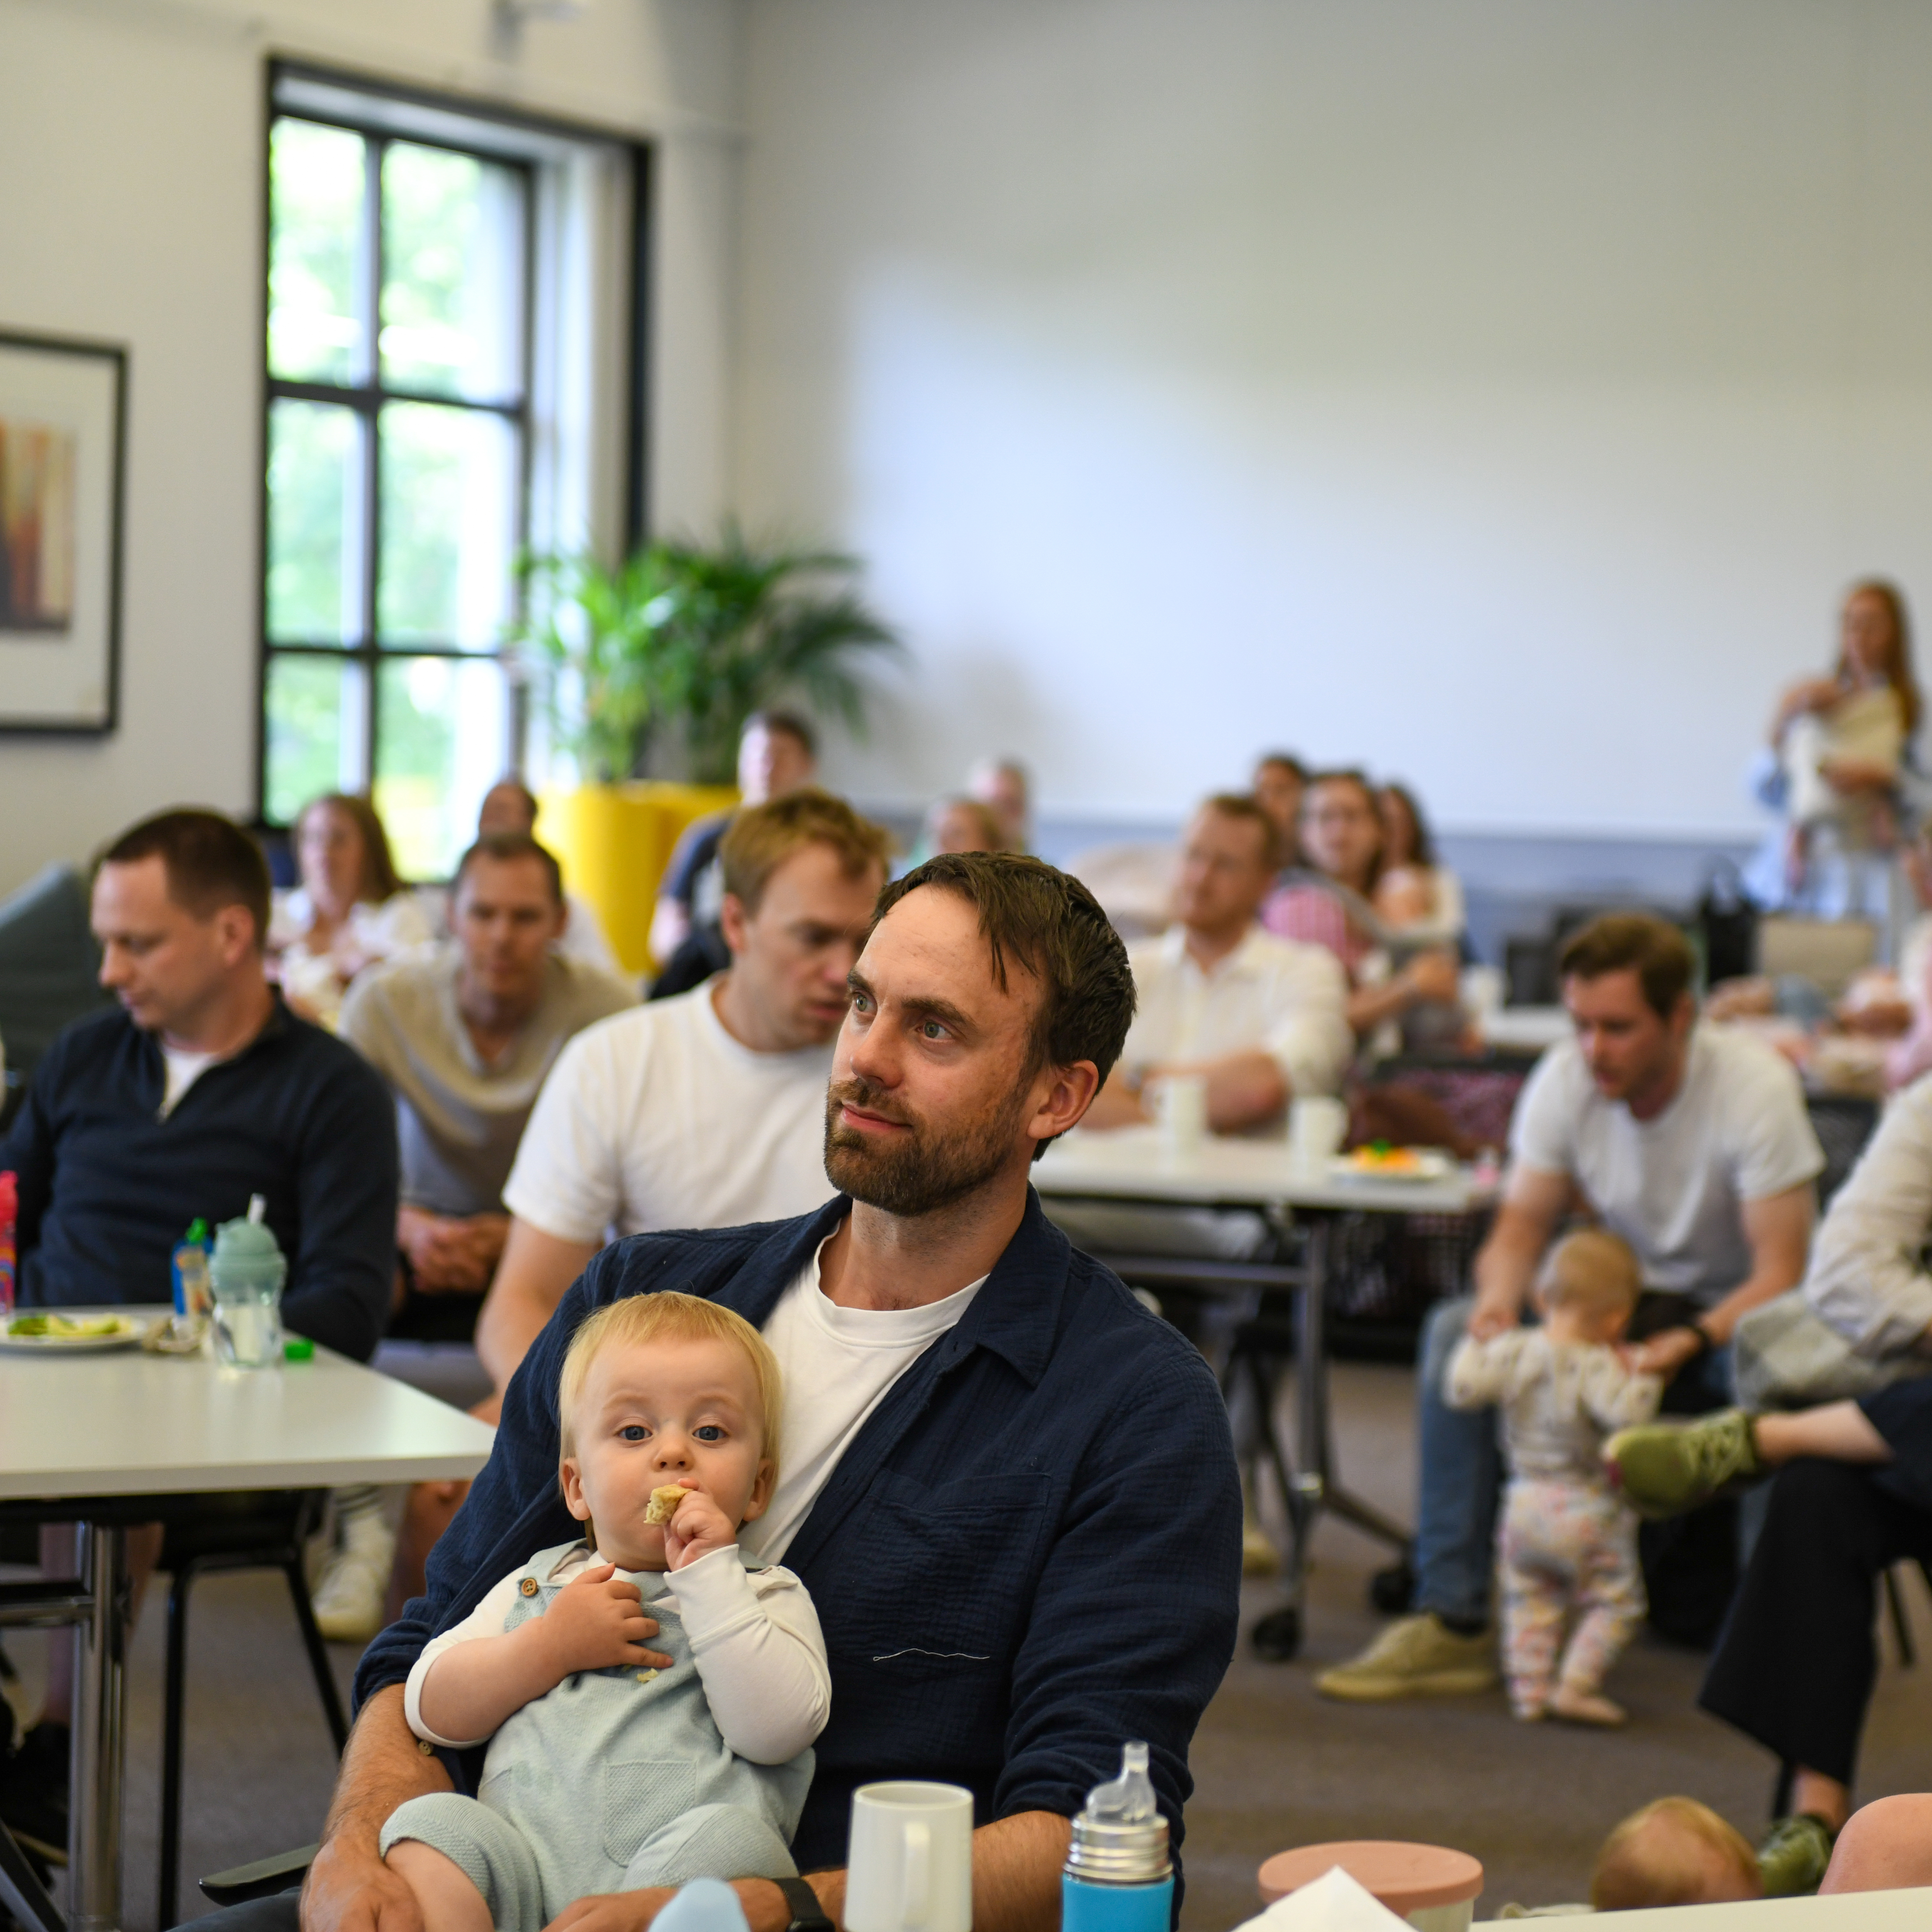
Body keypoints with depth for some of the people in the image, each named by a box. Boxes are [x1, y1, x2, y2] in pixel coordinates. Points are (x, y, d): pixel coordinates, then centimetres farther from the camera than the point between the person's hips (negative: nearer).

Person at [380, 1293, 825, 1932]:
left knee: (729, 1838, -34)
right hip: (526, 1868, 2)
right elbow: (431, 1711, 14)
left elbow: (777, 1731, -5)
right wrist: (551, 1646, 0)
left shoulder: (768, 1597, 16)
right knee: (429, 1822, -25)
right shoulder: (537, 1585, 24)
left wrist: (710, 1575, -4)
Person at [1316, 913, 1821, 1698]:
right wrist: (1499, 1304, -29)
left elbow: (1781, 1274, -25)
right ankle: (1449, 1624, -24)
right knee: (1456, 1333, -23)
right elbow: (1521, 1226, -6)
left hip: (1730, 1308, -4)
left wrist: (1690, 1343, -43)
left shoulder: (1755, 1086, -23)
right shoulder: (1565, 1079, -10)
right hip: (1617, 1293, 4)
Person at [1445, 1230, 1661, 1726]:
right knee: (1615, 1601, 8)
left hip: (1525, 1507, 6)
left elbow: (1463, 1389, -3)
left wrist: (1476, 1346, 12)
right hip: (1589, 1512, -5)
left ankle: (1529, 1690, 18)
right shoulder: (1597, 1368, -21)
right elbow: (1625, 1413, -33)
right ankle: (1575, 1686, 2)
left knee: (1528, 1601, 17)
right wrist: (1640, 1378, -18)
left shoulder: (1512, 1351, -4)